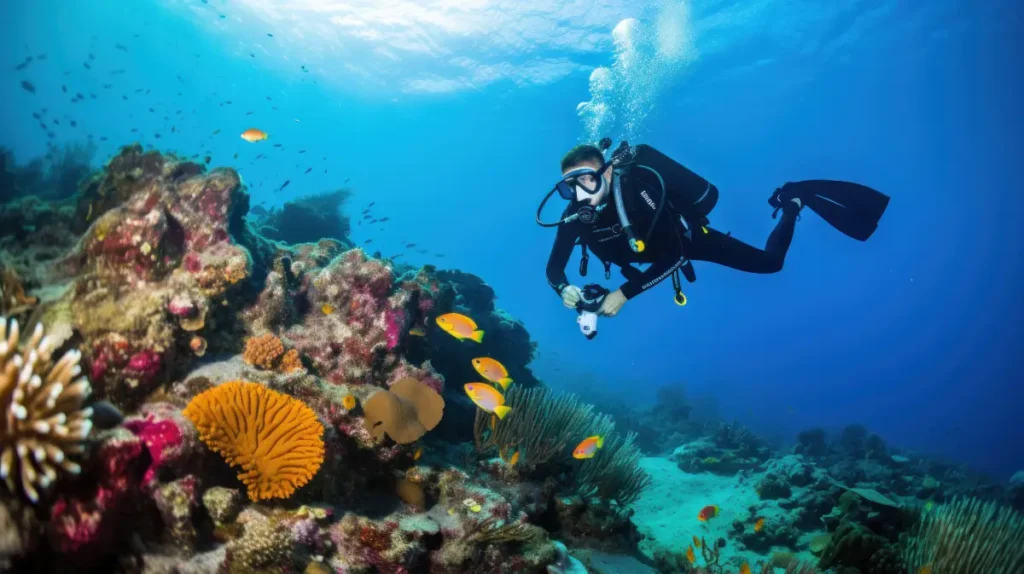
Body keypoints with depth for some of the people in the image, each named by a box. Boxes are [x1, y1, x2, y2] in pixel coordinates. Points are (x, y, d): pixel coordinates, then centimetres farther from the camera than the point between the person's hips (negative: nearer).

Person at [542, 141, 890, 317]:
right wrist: (564, 290, -45)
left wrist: (625, 293, -48)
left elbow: (673, 256, -41)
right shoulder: (574, 217, -28)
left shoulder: (639, 189, -42)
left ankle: (795, 200, 27)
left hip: (687, 236, -5)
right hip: (652, 247, 5)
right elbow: (554, 268, -21)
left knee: (768, 261, 0)